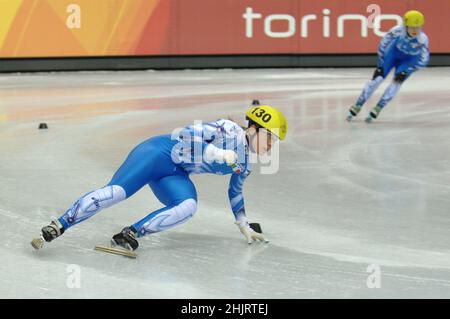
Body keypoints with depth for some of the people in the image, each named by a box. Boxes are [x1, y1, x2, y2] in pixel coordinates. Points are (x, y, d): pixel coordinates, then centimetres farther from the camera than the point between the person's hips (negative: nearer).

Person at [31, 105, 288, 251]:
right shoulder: (229, 130, -11)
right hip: (159, 153, -7)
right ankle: (57, 228, -21)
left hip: (175, 175, 7)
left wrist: (245, 226, 33)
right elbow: (189, 134, -20)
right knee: (116, 192, -25)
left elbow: (235, 192, 30)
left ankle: (131, 234, -26)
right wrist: (218, 154, -27)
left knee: (188, 207, -27)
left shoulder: (245, 164, 14)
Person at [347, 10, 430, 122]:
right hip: (394, 51, 0)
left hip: (409, 59, 0)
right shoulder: (397, 31, -33)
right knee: (377, 78, -8)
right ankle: (357, 107, 2)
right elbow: (383, 45, -19)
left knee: (397, 81, -19)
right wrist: (380, 65, -16)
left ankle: (376, 110, -9)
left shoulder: (422, 39, -34)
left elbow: (424, 60, -24)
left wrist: (406, 72, -24)